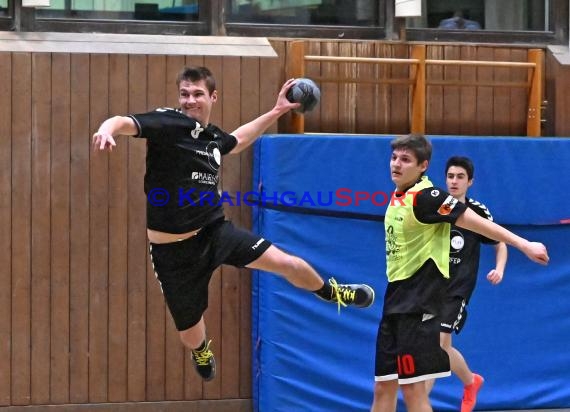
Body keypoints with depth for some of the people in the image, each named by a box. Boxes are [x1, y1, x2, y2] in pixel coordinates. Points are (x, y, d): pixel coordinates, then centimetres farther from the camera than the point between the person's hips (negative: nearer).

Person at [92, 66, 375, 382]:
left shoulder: (212, 136, 5)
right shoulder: (168, 123, -17)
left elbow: (237, 140, 31)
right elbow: (125, 123, -35)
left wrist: (277, 111, 30)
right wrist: (107, 129, -59)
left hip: (216, 233, 5)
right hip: (173, 250, -5)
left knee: (287, 262, -3)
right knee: (190, 332, 10)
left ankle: (330, 292, 30)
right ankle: (202, 353, 51)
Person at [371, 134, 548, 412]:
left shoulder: (425, 197, -15)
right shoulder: (398, 198, 11)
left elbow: (477, 222, -20)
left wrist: (524, 245, -26)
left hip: (418, 306, -9)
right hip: (396, 300, 9)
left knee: (412, 389, -10)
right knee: (384, 388, 9)